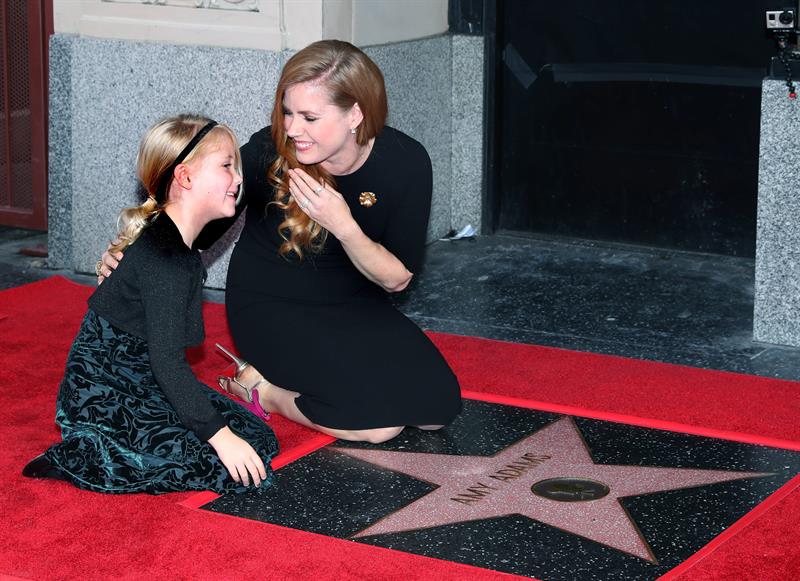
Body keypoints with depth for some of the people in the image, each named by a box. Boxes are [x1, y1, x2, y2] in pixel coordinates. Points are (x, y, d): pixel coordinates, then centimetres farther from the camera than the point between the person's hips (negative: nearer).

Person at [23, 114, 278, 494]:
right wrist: (219, 433, -26)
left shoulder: (179, 248, 10)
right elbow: (166, 360, -26)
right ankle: (78, 458, -13)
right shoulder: (164, 255, -21)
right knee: (233, 470, -17)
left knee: (260, 439, 3)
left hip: (142, 387, 10)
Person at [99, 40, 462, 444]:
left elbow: (397, 279, -13)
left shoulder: (406, 163, -17)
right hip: (272, 308, -4)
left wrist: (344, 226, -31)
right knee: (380, 422, -23)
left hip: (352, 307, 4)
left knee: (437, 406, -10)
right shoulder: (268, 152, -22)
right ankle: (259, 389, 1)